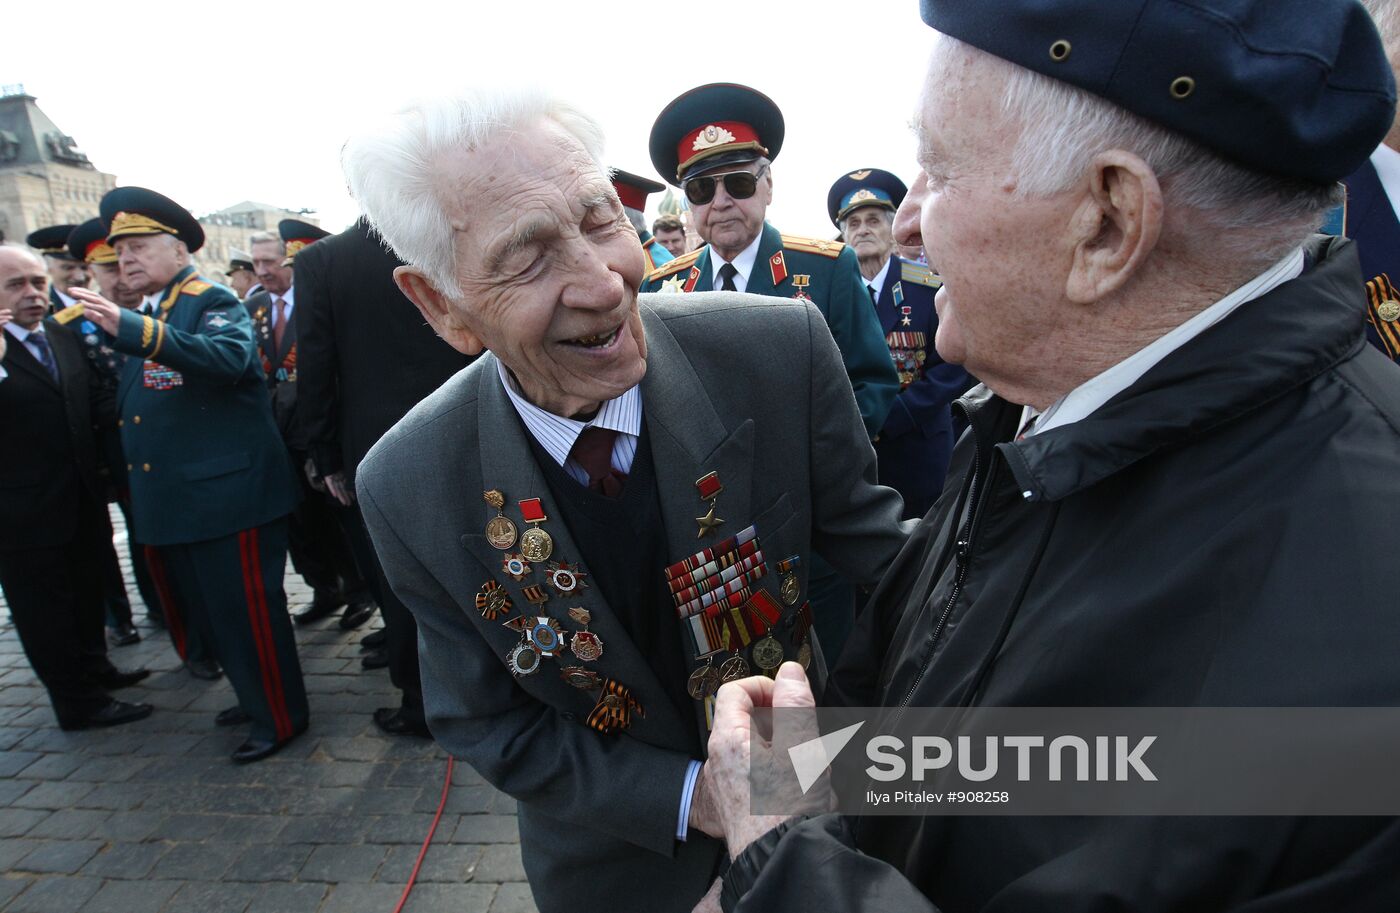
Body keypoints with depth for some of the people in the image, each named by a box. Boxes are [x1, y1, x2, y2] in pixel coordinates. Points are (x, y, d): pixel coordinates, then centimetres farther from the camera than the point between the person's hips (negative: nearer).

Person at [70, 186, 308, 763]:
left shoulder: (214, 302, -8)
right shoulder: (144, 317, 18)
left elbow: (227, 356, -31)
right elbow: (132, 409, 24)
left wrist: (128, 328, -37)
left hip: (226, 493, -9)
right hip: (172, 500, 9)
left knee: (247, 611, -2)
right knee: (207, 611, 18)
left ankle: (280, 719, 13)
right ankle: (256, 697, 35)